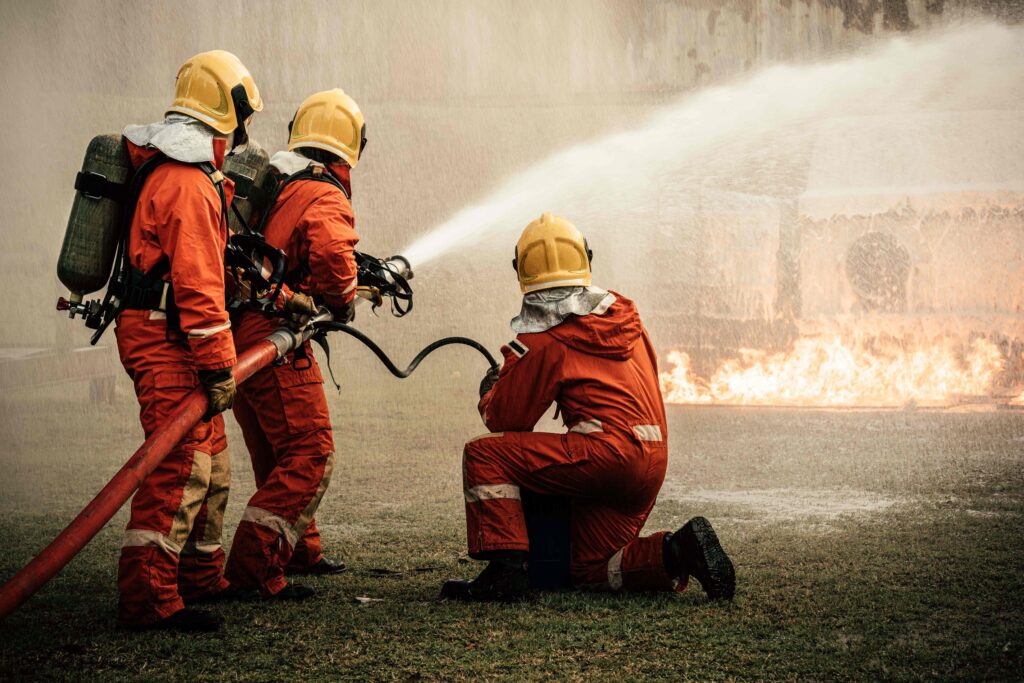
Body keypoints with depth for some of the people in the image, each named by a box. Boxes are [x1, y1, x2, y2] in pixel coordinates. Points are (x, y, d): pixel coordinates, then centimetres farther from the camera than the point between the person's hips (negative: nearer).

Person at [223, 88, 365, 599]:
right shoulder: (326, 198, -9)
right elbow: (330, 251, -27)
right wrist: (341, 302, -10)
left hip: (232, 334, 9)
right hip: (272, 338, -9)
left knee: (275, 456, 21)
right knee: (310, 456, -5)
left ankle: (300, 552, 35)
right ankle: (254, 565, -12)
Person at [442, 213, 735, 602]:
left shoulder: (543, 339, -4)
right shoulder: (623, 313, 16)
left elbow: (503, 419, 2)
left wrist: (489, 392, 26)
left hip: (607, 453, -8)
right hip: (654, 463, 8)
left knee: (483, 455, -4)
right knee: (591, 570, 18)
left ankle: (506, 571, -16)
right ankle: (677, 552, -4)